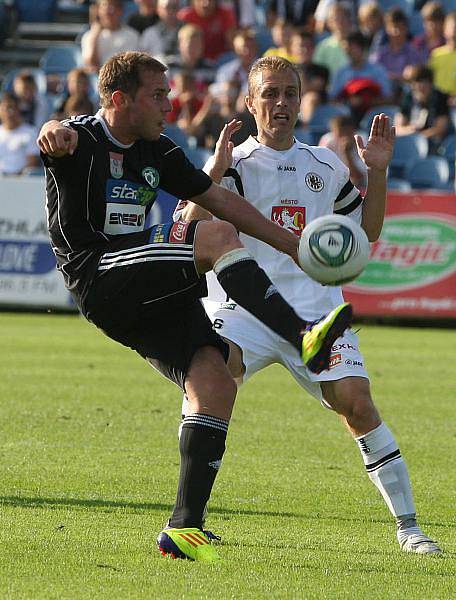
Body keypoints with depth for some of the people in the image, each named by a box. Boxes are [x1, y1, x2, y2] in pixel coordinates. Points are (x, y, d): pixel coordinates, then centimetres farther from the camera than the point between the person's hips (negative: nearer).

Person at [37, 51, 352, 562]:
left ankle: (184, 528, -11)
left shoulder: (157, 154, 19)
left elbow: (221, 200, 25)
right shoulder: (82, 142, -4)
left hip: (150, 295, 7)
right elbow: (58, 134, -29)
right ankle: (301, 336, -29)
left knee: (216, 383, -12)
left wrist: (293, 247, 22)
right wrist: (55, 133, -56)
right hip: (100, 277, -7)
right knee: (216, 238, -23)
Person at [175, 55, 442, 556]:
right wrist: (216, 170, -20)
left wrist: (378, 171, 12)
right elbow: (188, 229, -9)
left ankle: (408, 527, -4)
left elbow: (367, 231, 25)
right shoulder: (234, 165, 4)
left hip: (316, 307, 2)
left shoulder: (325, 167, 16)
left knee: (356, 402, -14)